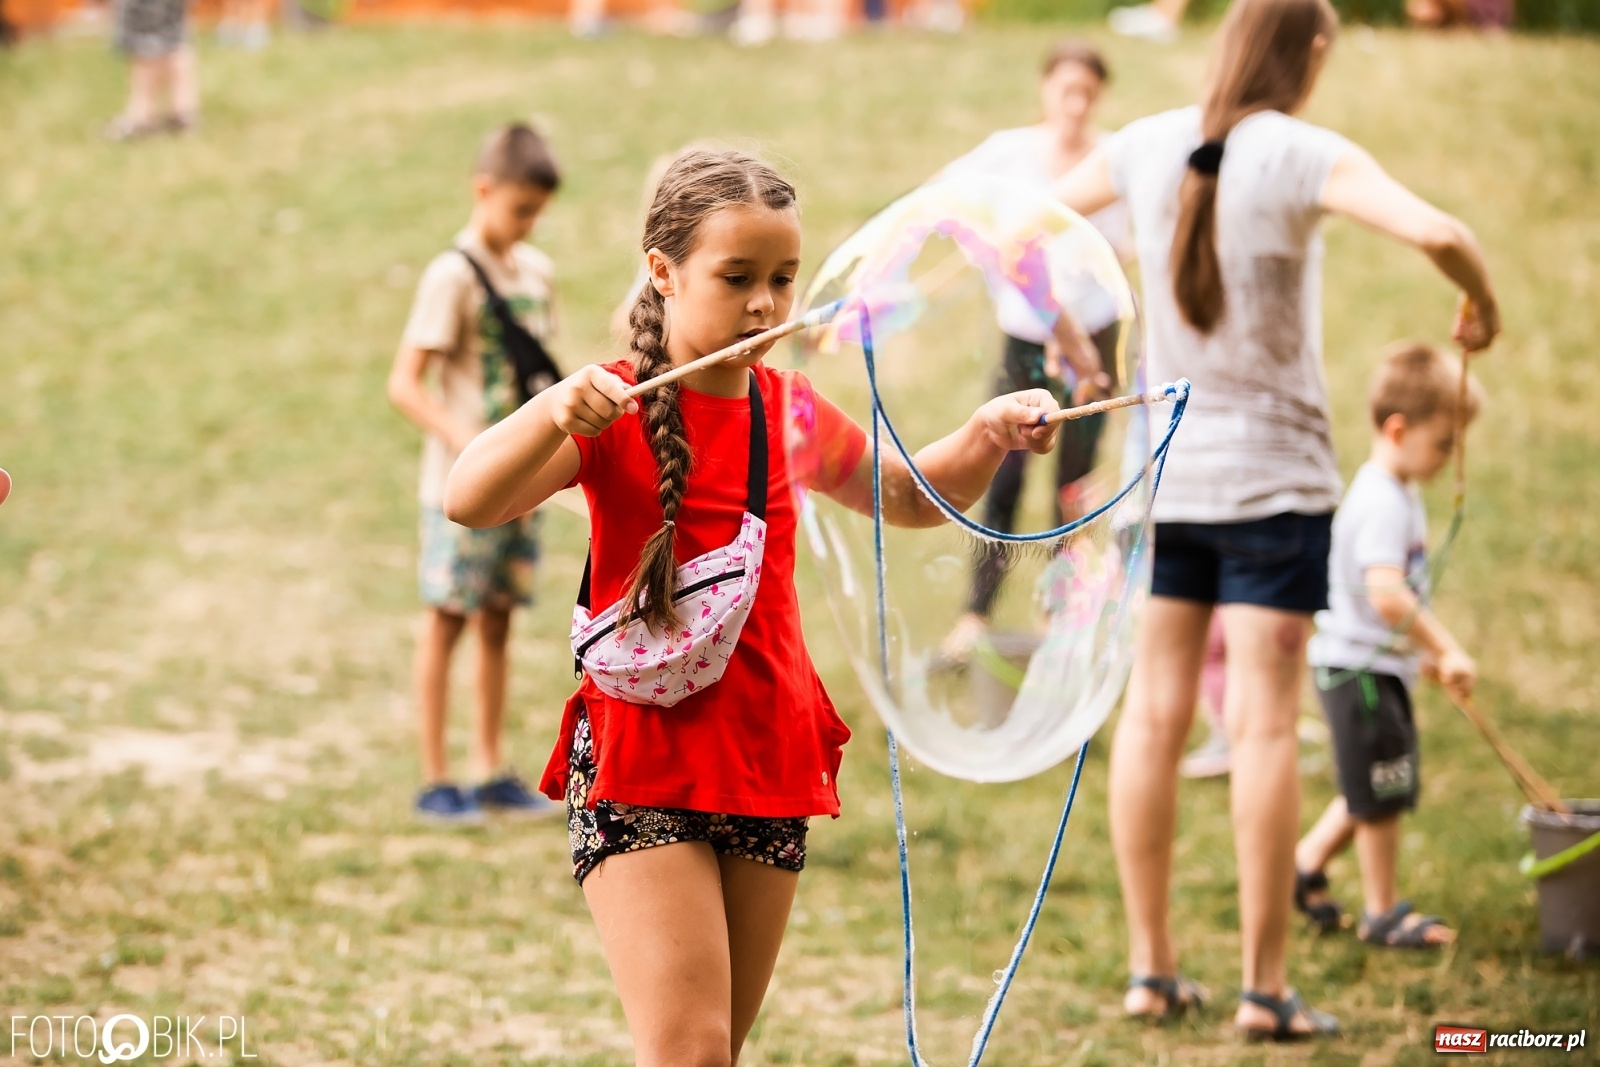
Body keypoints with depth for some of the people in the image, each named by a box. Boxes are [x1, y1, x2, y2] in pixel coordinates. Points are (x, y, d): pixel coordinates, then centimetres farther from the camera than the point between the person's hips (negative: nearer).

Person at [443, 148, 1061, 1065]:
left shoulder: (788, 408, 9)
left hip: (771, 764, 6)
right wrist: (550, 414, -40)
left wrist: (987, 436, 7)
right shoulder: (612, 409, -7)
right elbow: (468, 500, -22)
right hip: (640, 766, -6)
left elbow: (910, 498, 26)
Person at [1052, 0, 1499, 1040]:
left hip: (1164, 474, 5)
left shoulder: (1147, 146, 1)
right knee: (1266, 722, -2)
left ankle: (1153, 966, 13)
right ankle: (1266, 985, 0)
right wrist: (1482, 301, -6)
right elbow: (1436, 231, -27)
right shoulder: (1303, 155, -13)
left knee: (1155, 711, 9)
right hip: (1273, 476, -4)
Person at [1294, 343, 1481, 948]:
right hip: (1361, 667, -10)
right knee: (1381, 796, 1)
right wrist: (1446, 651, -31)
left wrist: (1429, 651, 23)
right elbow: (1385, 594, -35)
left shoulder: (1400, 494, 11)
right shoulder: (1382, 502, -23)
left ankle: (1306, 864, 31)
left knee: (1374, 793, 20)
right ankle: (1382, 914, 12)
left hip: (1382, 664, 10)